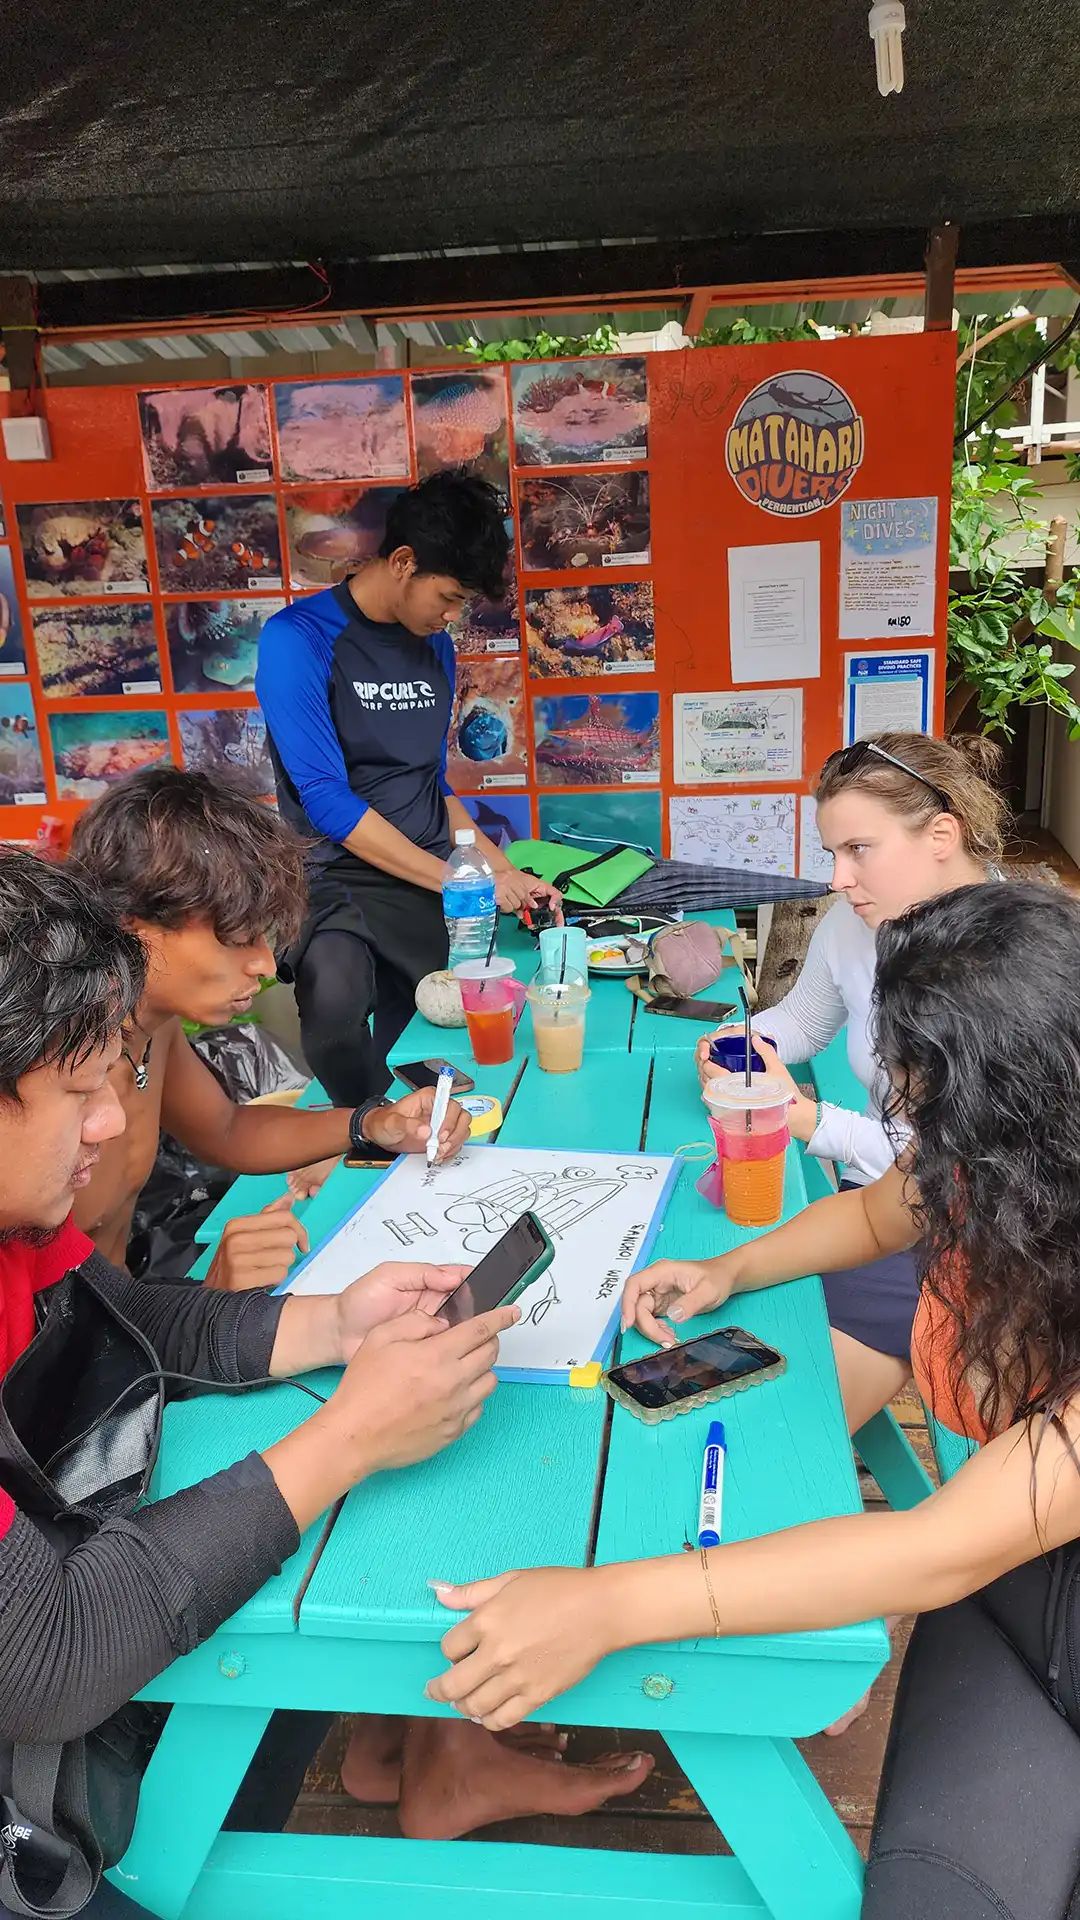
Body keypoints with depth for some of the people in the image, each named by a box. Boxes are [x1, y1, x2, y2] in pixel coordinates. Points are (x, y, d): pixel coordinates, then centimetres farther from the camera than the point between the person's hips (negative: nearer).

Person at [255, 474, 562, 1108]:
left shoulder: (436, 647, 14)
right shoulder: (300, 638, -8)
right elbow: (327, 801, -15)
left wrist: (507, 875, 13)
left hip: (441, 886, 7)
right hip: (343, 881, -6)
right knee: (336, 991, -36)